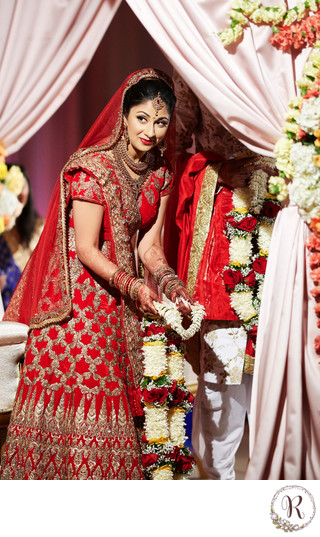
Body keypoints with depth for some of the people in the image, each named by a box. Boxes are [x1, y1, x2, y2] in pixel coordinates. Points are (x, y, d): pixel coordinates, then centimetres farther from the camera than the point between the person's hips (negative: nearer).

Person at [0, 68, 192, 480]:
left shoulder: (160, 174, 3)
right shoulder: (93, 167, -17)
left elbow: (148, 246, 3)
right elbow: (86, 248, -18)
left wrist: (171, 285, -15)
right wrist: (131, 286, -30)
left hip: (118, 303, 6)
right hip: (77, 290, -6)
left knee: (111, 389, 8)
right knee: (69, 391, -4)